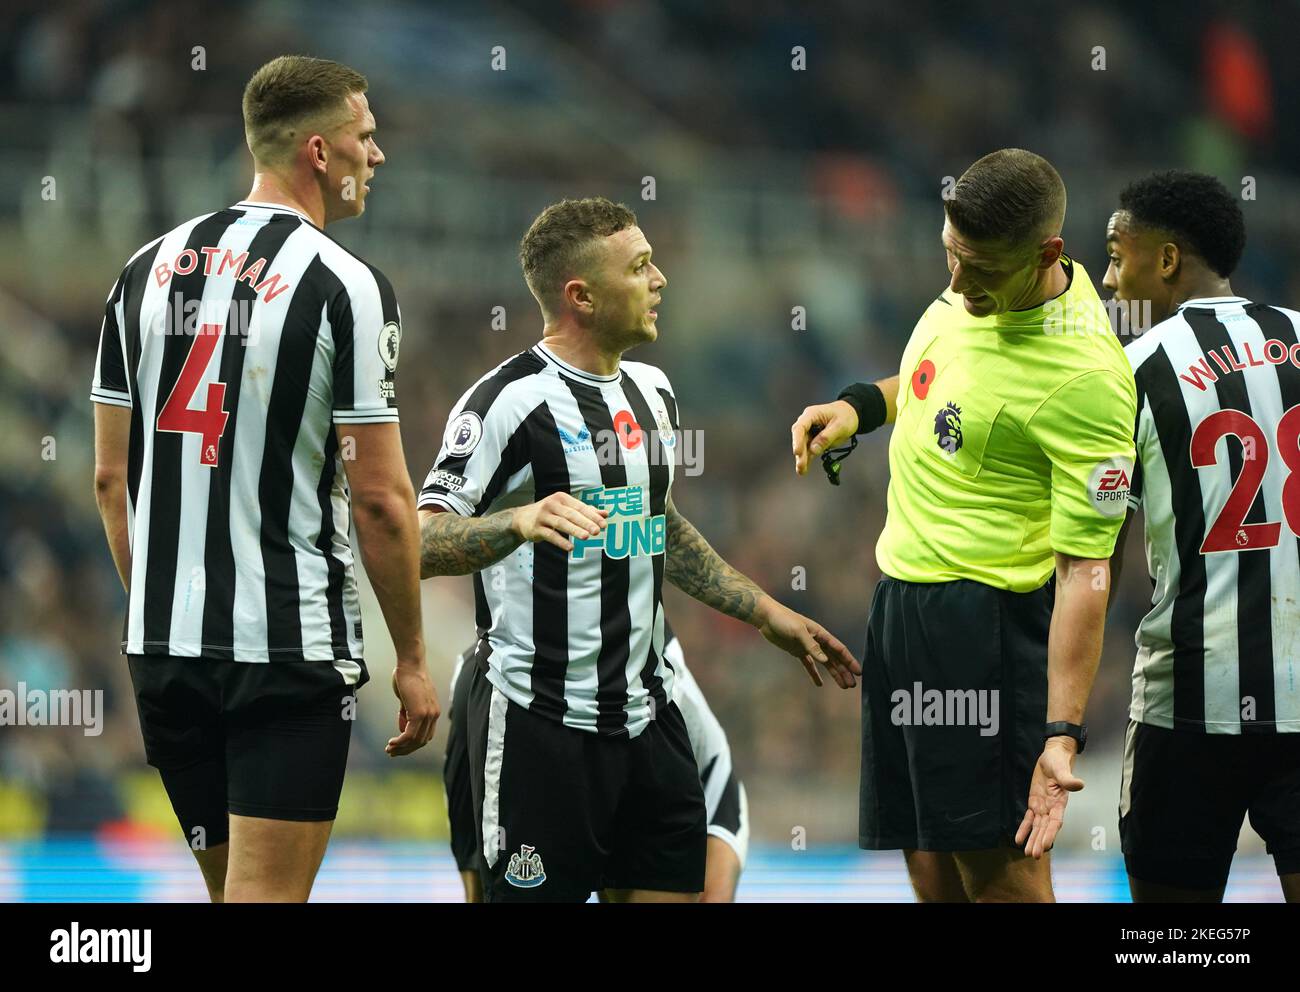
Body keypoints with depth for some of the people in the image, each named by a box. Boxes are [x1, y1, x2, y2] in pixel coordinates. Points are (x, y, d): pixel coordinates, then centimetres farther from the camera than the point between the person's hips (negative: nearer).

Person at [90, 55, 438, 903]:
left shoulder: (149, 270, 8)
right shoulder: (345, 286, -10)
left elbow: (111, 475, 12)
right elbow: (379, 497, -10)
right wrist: (412, 657, -1)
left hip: (161, 642, 6)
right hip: (293, 644, -6)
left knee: (230, 886, 17)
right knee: (266, 895, -5)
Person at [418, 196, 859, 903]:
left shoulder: (652, 391, 13)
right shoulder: (509, 401, -12)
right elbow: (421, 544, -19)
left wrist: (766, 613, 28)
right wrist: (521, 520, -36)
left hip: (646, 713, 7)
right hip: (541, 727, -7)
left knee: (674, 890, 5)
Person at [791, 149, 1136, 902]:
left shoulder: (1084, 379, -23)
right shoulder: (977, 291, 2)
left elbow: (1085, 571, -22)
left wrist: (1061, 735, -26)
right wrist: (861, 405, 9)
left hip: (982, 620, -9)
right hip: (901, 596, 9)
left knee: (999, 872, -7)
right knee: (931, 870, 11)